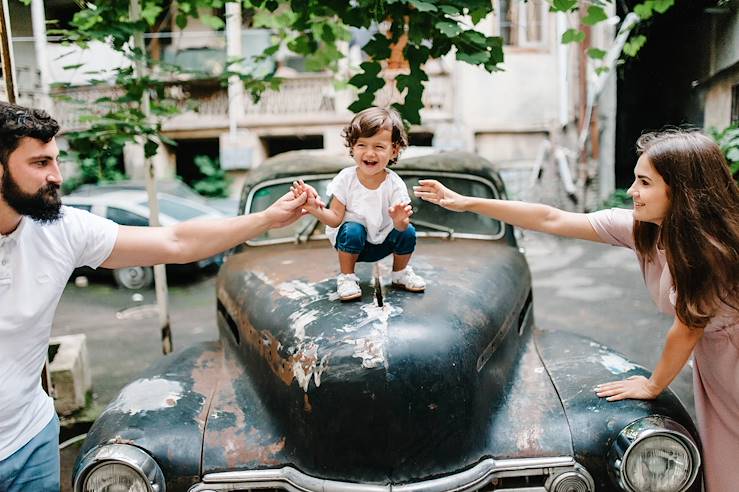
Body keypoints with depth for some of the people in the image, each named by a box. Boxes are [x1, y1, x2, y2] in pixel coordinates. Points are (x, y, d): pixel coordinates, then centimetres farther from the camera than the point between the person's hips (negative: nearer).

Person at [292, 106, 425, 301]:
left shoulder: (395, 184, -18)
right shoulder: (346, 179, -18)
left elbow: (401, 225, -23)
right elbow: (336, 219, -17)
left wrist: (400, 221, -48)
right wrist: (317, 210, -38)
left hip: (381, 242, 2)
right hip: (350, 240, -1)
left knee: (408, 233, -22)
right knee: (353, 230, -32)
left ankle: (400, 273, 9)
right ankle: (347, 277, -8)